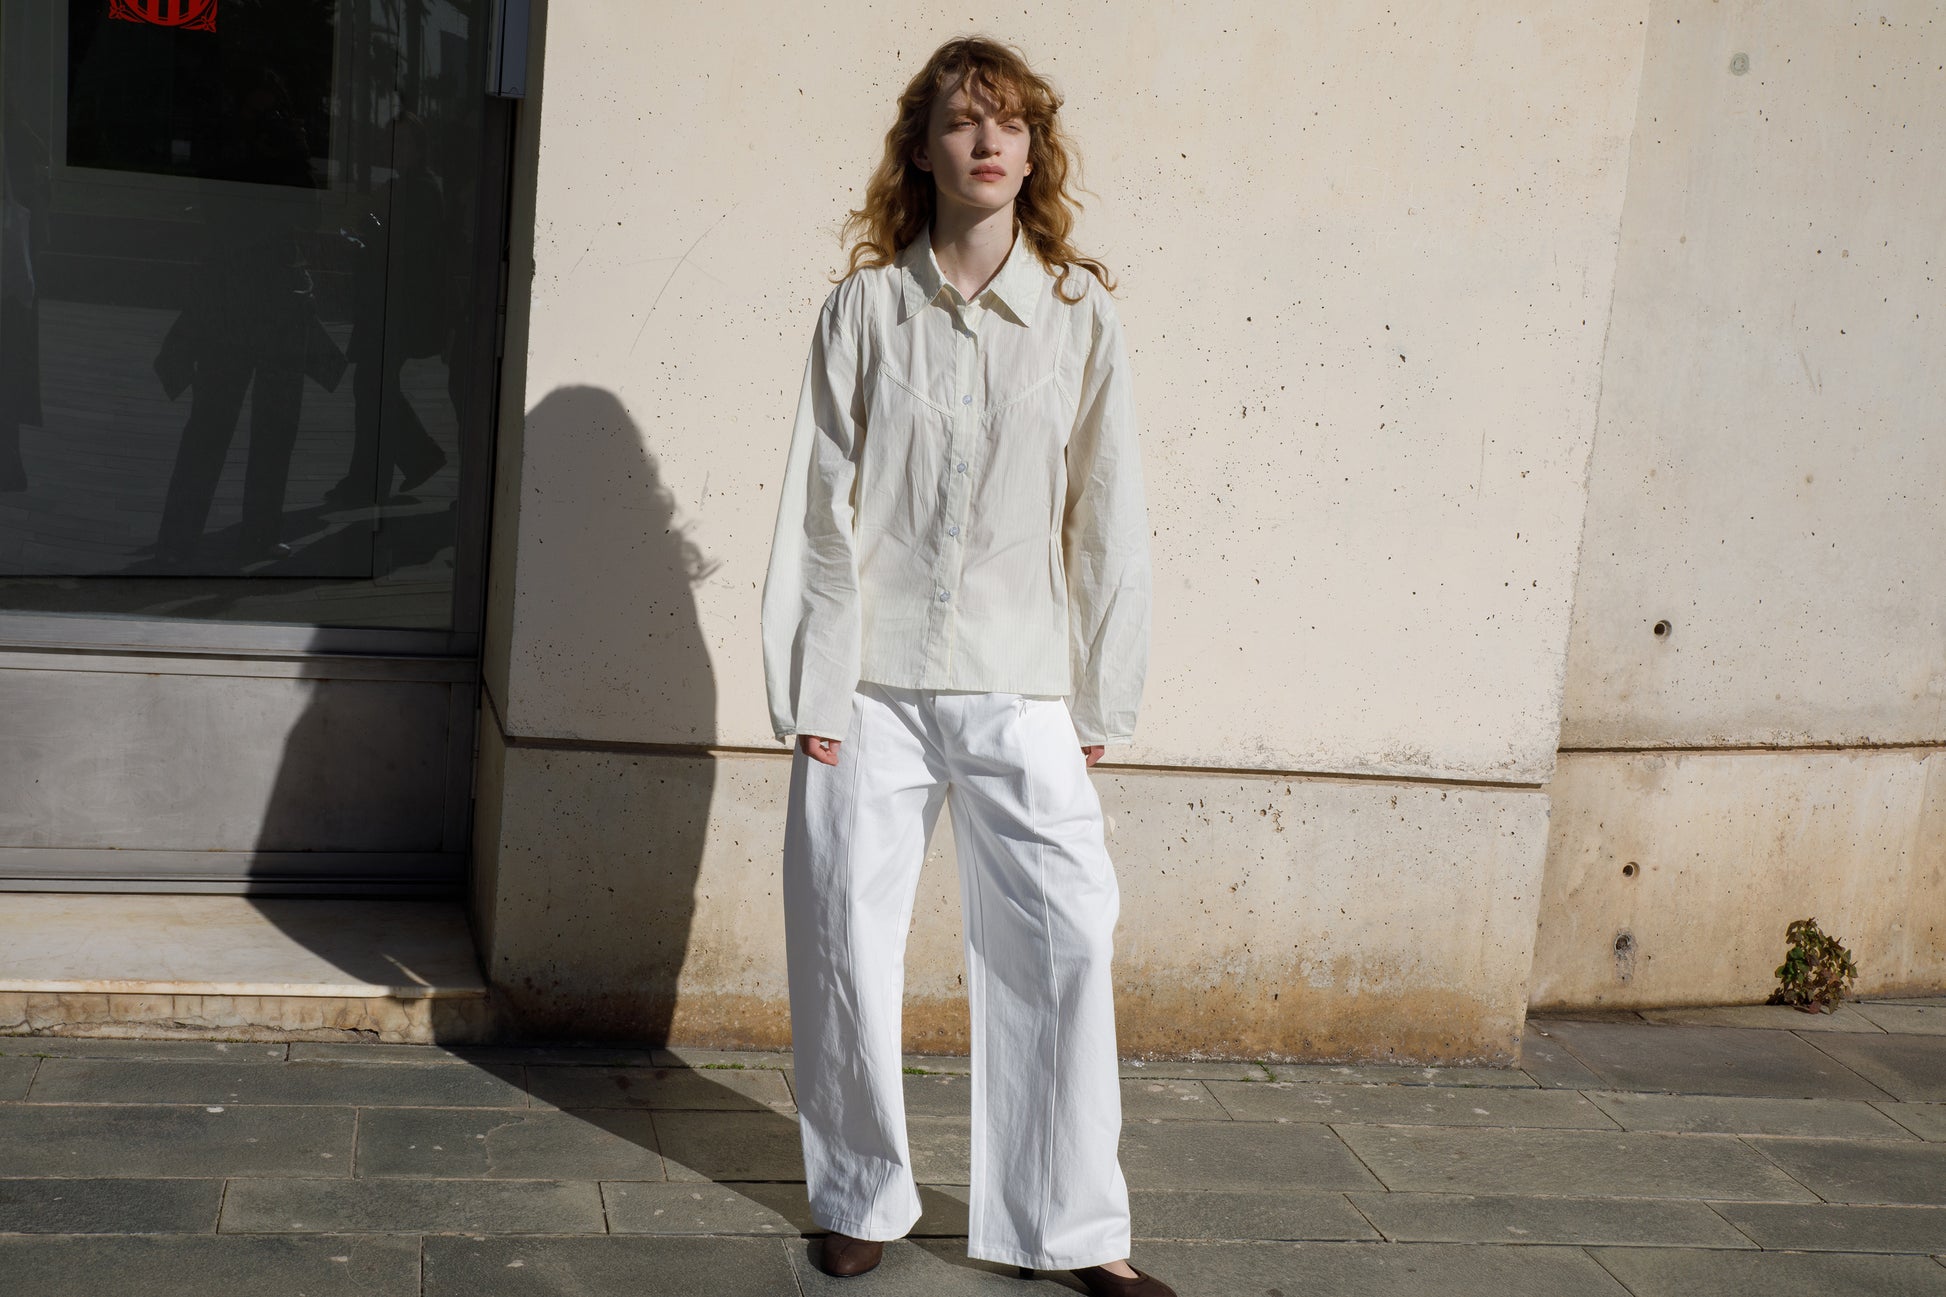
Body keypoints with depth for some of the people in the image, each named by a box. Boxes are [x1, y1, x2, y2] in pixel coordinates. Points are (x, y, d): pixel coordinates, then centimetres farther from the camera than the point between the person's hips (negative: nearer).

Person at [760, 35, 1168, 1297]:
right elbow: (819, 507, 1)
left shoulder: (1079, 314, 3)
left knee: (1067, 941, -1)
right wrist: (811, 691, -3)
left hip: (1020, 689, 0)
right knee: (848, 943, 6)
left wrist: (1100, 698, 2)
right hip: (875, 683, 0)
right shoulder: (866, 310, 1)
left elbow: (1105, 517, 4)